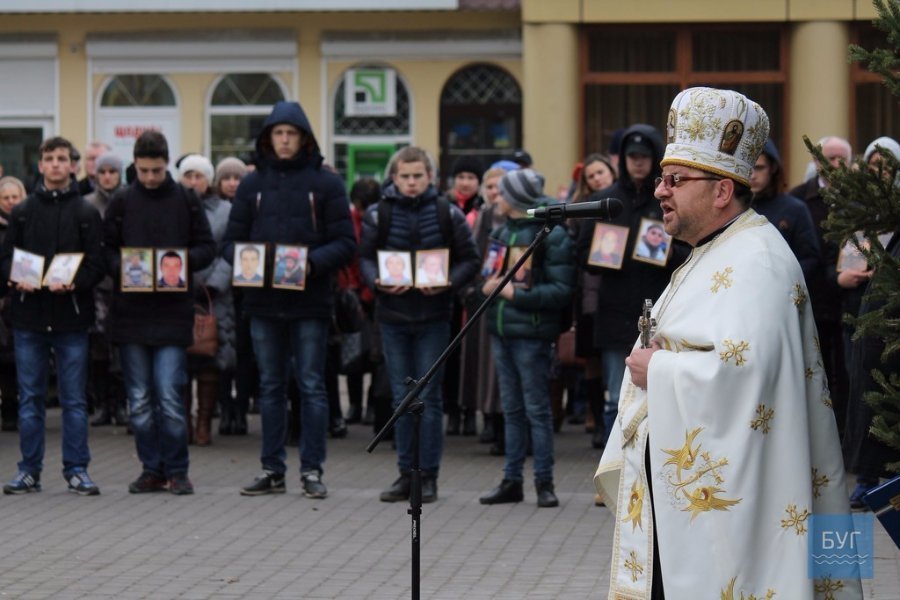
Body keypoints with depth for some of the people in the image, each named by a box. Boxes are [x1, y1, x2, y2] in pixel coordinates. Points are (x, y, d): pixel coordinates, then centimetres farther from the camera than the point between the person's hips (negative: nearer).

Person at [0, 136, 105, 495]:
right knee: (30, 398, 6)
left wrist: (74, 283, -19)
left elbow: (96, 264, -1)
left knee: (74, 398, 2)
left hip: (71, 315, -1)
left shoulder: (87, 214, 4)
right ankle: (30, 470, 13)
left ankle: (76, 469, 9)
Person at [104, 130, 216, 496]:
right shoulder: (122, 201, 6)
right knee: (139, 400, 6)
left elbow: (207, 248, 6)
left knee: (169, 397, -7)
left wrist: (183, 261, -13)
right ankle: (152, 469, 15)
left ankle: (176, 470, 4)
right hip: (130, 311, 2)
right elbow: (106, 249, 9)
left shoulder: (186, 200, 3)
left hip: (173, 311, -2)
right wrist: (121, 268, -10)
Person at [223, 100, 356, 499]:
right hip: (263, 301, 3)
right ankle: (272, 470, 15)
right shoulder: (253, 184, 9)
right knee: (270, 387, 9)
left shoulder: (325, 183, 1)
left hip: (310, 301, -3)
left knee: (311, 386, 0)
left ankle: (312, 470, 6)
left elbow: (345, 244, -2)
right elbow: (231, 241, 10)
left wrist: (313, 262, -19)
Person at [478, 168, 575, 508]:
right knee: (512, 409, 11)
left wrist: (518, 294, -19)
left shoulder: (552, 235, -9)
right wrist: (487, 285, 1)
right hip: (501, 330, 7)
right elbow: (487, 270, 23)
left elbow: (562, 289, -14)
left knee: (537, 409, -1)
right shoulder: (501, 233, 13)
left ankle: (544, 482, 6)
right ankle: (512, 480, 16)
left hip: (531, 334, -7)